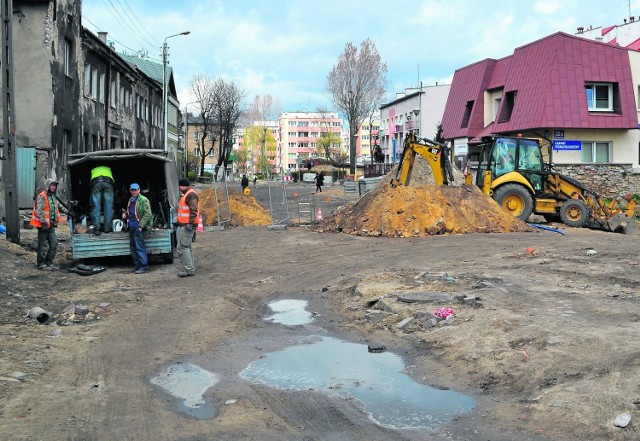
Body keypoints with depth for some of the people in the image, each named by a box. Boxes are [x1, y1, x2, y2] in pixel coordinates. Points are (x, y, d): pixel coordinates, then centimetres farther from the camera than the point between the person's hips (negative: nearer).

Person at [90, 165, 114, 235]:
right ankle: (107, 227, 6)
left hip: (96, 182, 0)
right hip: (108, 181, 0)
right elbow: (113, 180, 34)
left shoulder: (93, 170, 39)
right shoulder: (108, 169, 40)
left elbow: (91, 182, 31)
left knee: (96, 207, 2)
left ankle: (96, 228, -5)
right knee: (108, 207, 6)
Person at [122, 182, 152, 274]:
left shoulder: (143, 200, -10)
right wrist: (125, 214, 12)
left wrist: (141, 226, -19)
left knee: (139, 247, -9)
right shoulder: (131, 200, 18)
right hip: (131, 227, 9)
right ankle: (137, 266, 22)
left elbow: (147, 214, -16)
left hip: (138, 228, -9)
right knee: (133, 248, 13)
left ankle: (143, 267, -5)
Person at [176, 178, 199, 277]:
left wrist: (190, 224, -25)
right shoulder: (187, 194, 20)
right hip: (183, 225, 11)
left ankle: (188, 270, -8)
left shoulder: (191, 195, -14)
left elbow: (194, 210, -21)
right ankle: (191, 268, 21)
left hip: (187, 226, -11)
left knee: (182, 247, -11)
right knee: (188, 247, 14)